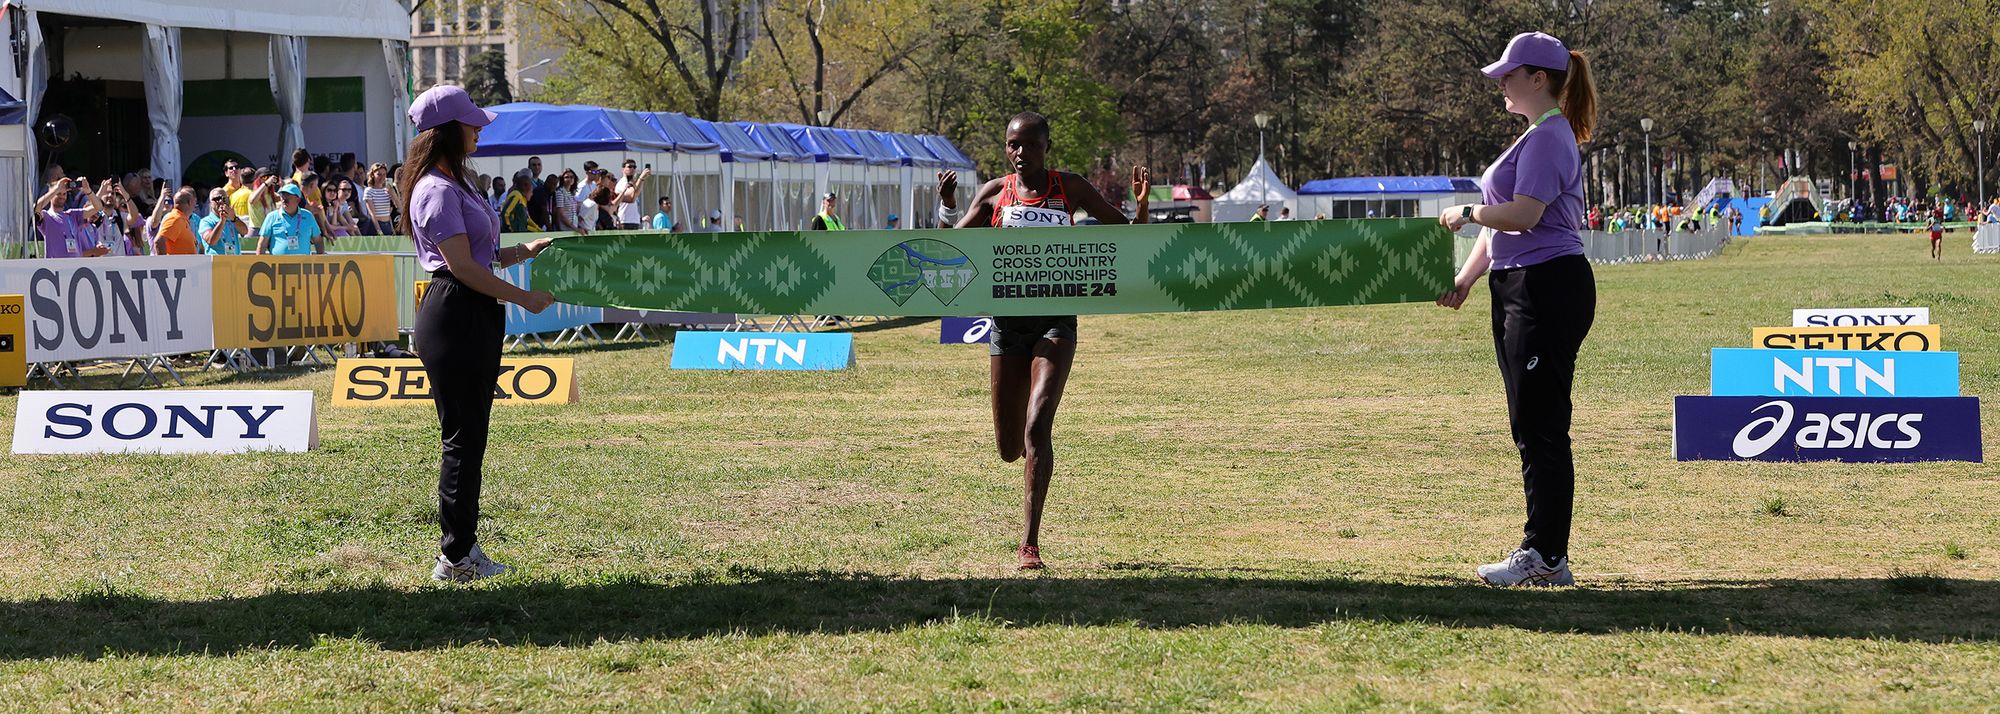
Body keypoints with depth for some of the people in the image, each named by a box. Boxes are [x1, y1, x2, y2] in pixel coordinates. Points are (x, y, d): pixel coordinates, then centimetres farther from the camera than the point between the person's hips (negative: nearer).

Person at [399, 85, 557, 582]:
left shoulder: (455, 185, 18)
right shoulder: (437, 191, -14)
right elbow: (462, 265, -18)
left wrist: (525, 252, 13)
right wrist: (523, 298, -14)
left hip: (474, 318, 11)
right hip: (454, 314, -11)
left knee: (469, 436, 13)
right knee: (462, 438, -6)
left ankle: (463, 546, 20)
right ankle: (456, 556, -2)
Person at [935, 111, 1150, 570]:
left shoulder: (1069, 188, 2)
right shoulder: (994, 193, 5)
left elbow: (1125, 232, 6)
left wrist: (1141, 204, -14)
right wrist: (947, 205, -12)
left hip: (1056, 320, -2)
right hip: (1008, 320, 2)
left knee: (1037, 427, -19)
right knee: (1009, 448, 7)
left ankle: (1029, 544, -18)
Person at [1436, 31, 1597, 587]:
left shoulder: (1549, 138, -13)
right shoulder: (1536, 137, 20)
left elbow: (1524, 214, -24)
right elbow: (1504, 223, 24)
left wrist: (1467, 213, -8)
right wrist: (1467, 277, 18)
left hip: (1548, 290, -11)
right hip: (1522, 291, 11)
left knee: (1540, 426, -9)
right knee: (1530, 427, 12)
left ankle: (1546, 557, -7)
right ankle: (1541, 551, 17)